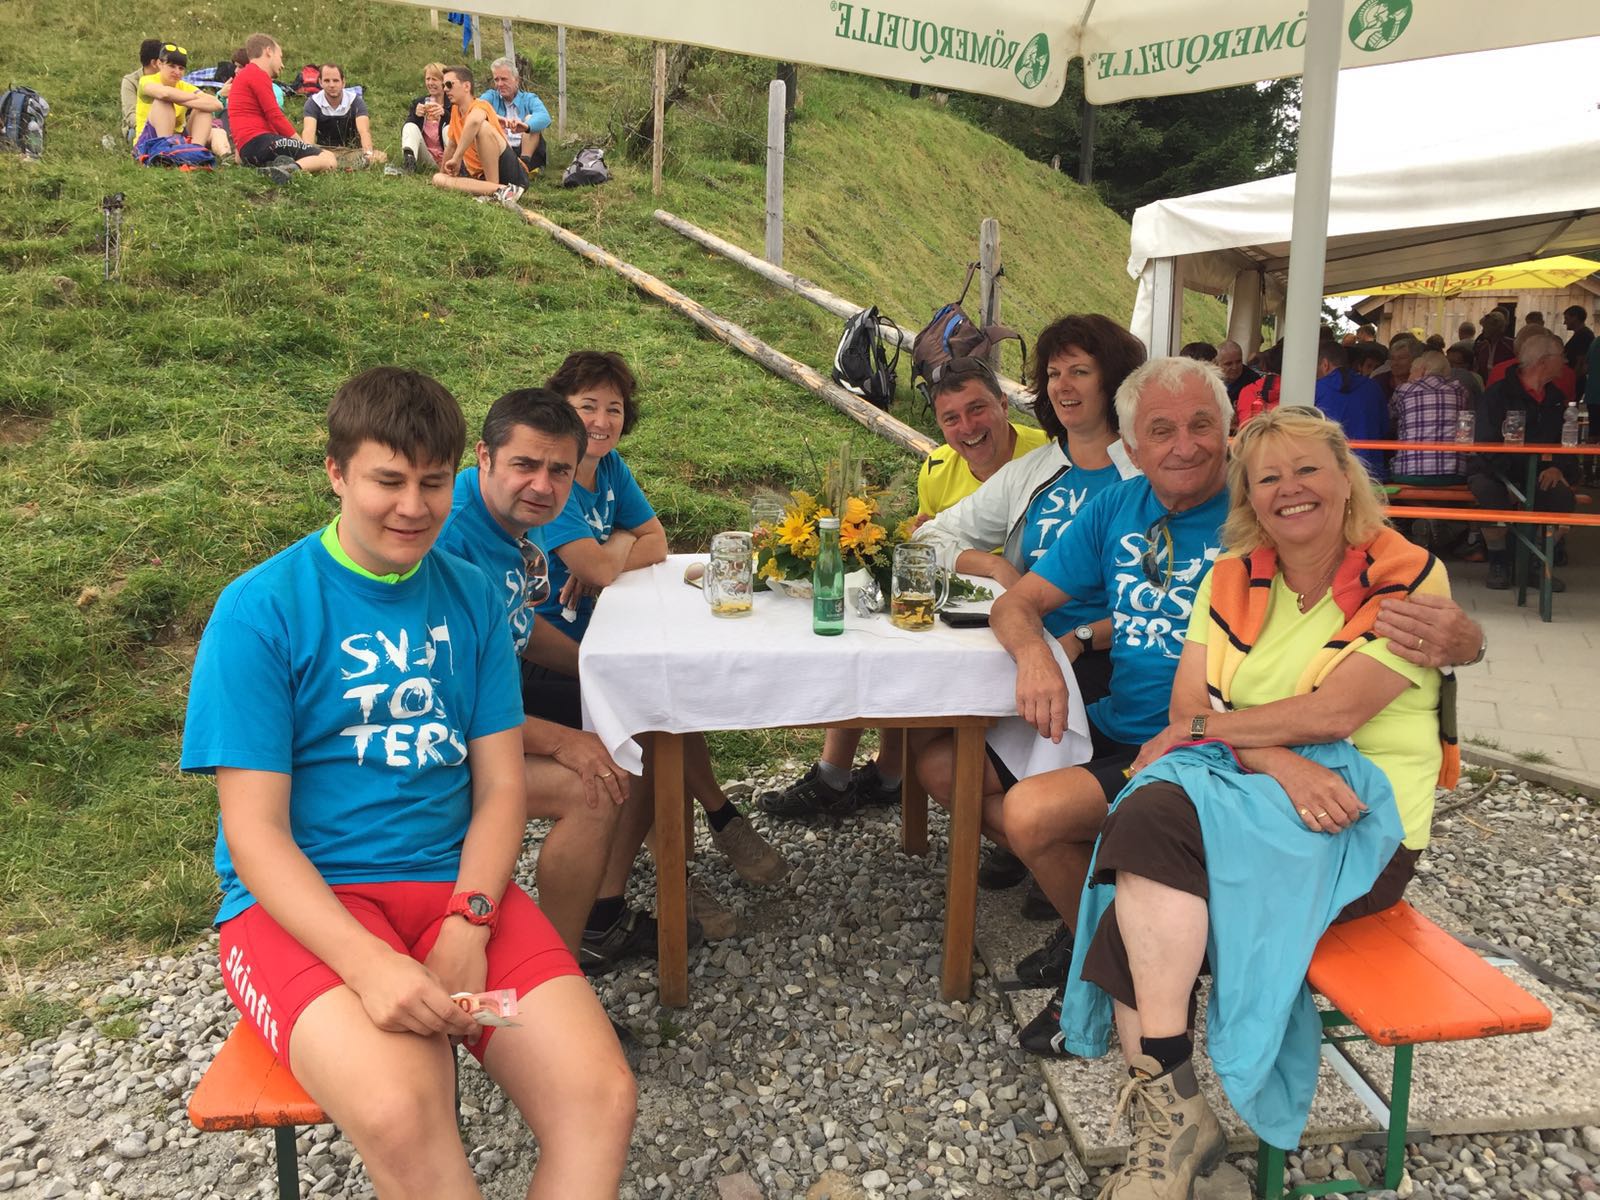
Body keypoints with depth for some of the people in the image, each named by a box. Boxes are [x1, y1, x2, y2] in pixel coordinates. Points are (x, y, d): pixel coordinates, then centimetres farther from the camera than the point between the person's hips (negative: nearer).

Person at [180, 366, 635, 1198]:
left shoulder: (471, 596, 6)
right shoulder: (260, 609, -6)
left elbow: (500, 788, 5)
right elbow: (255, 832, -10)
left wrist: (467, 923, -13)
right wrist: (371, 965, -24)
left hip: (456, 886, 4)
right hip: (304, 902, -3)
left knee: (602, 1100, -18)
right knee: (401, 1112, -33)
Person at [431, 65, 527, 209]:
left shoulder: (480, 105, -9)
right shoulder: (455, 111, 15)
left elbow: (474, 121, -34)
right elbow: (452, 145, 28)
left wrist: (457, 159, -29)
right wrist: (442, 172, 32)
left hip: (512, 173, -8)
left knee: (483, 126, -27)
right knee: (438, 179, -11)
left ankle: (498, 189, -27)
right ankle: (496, 191, -25)